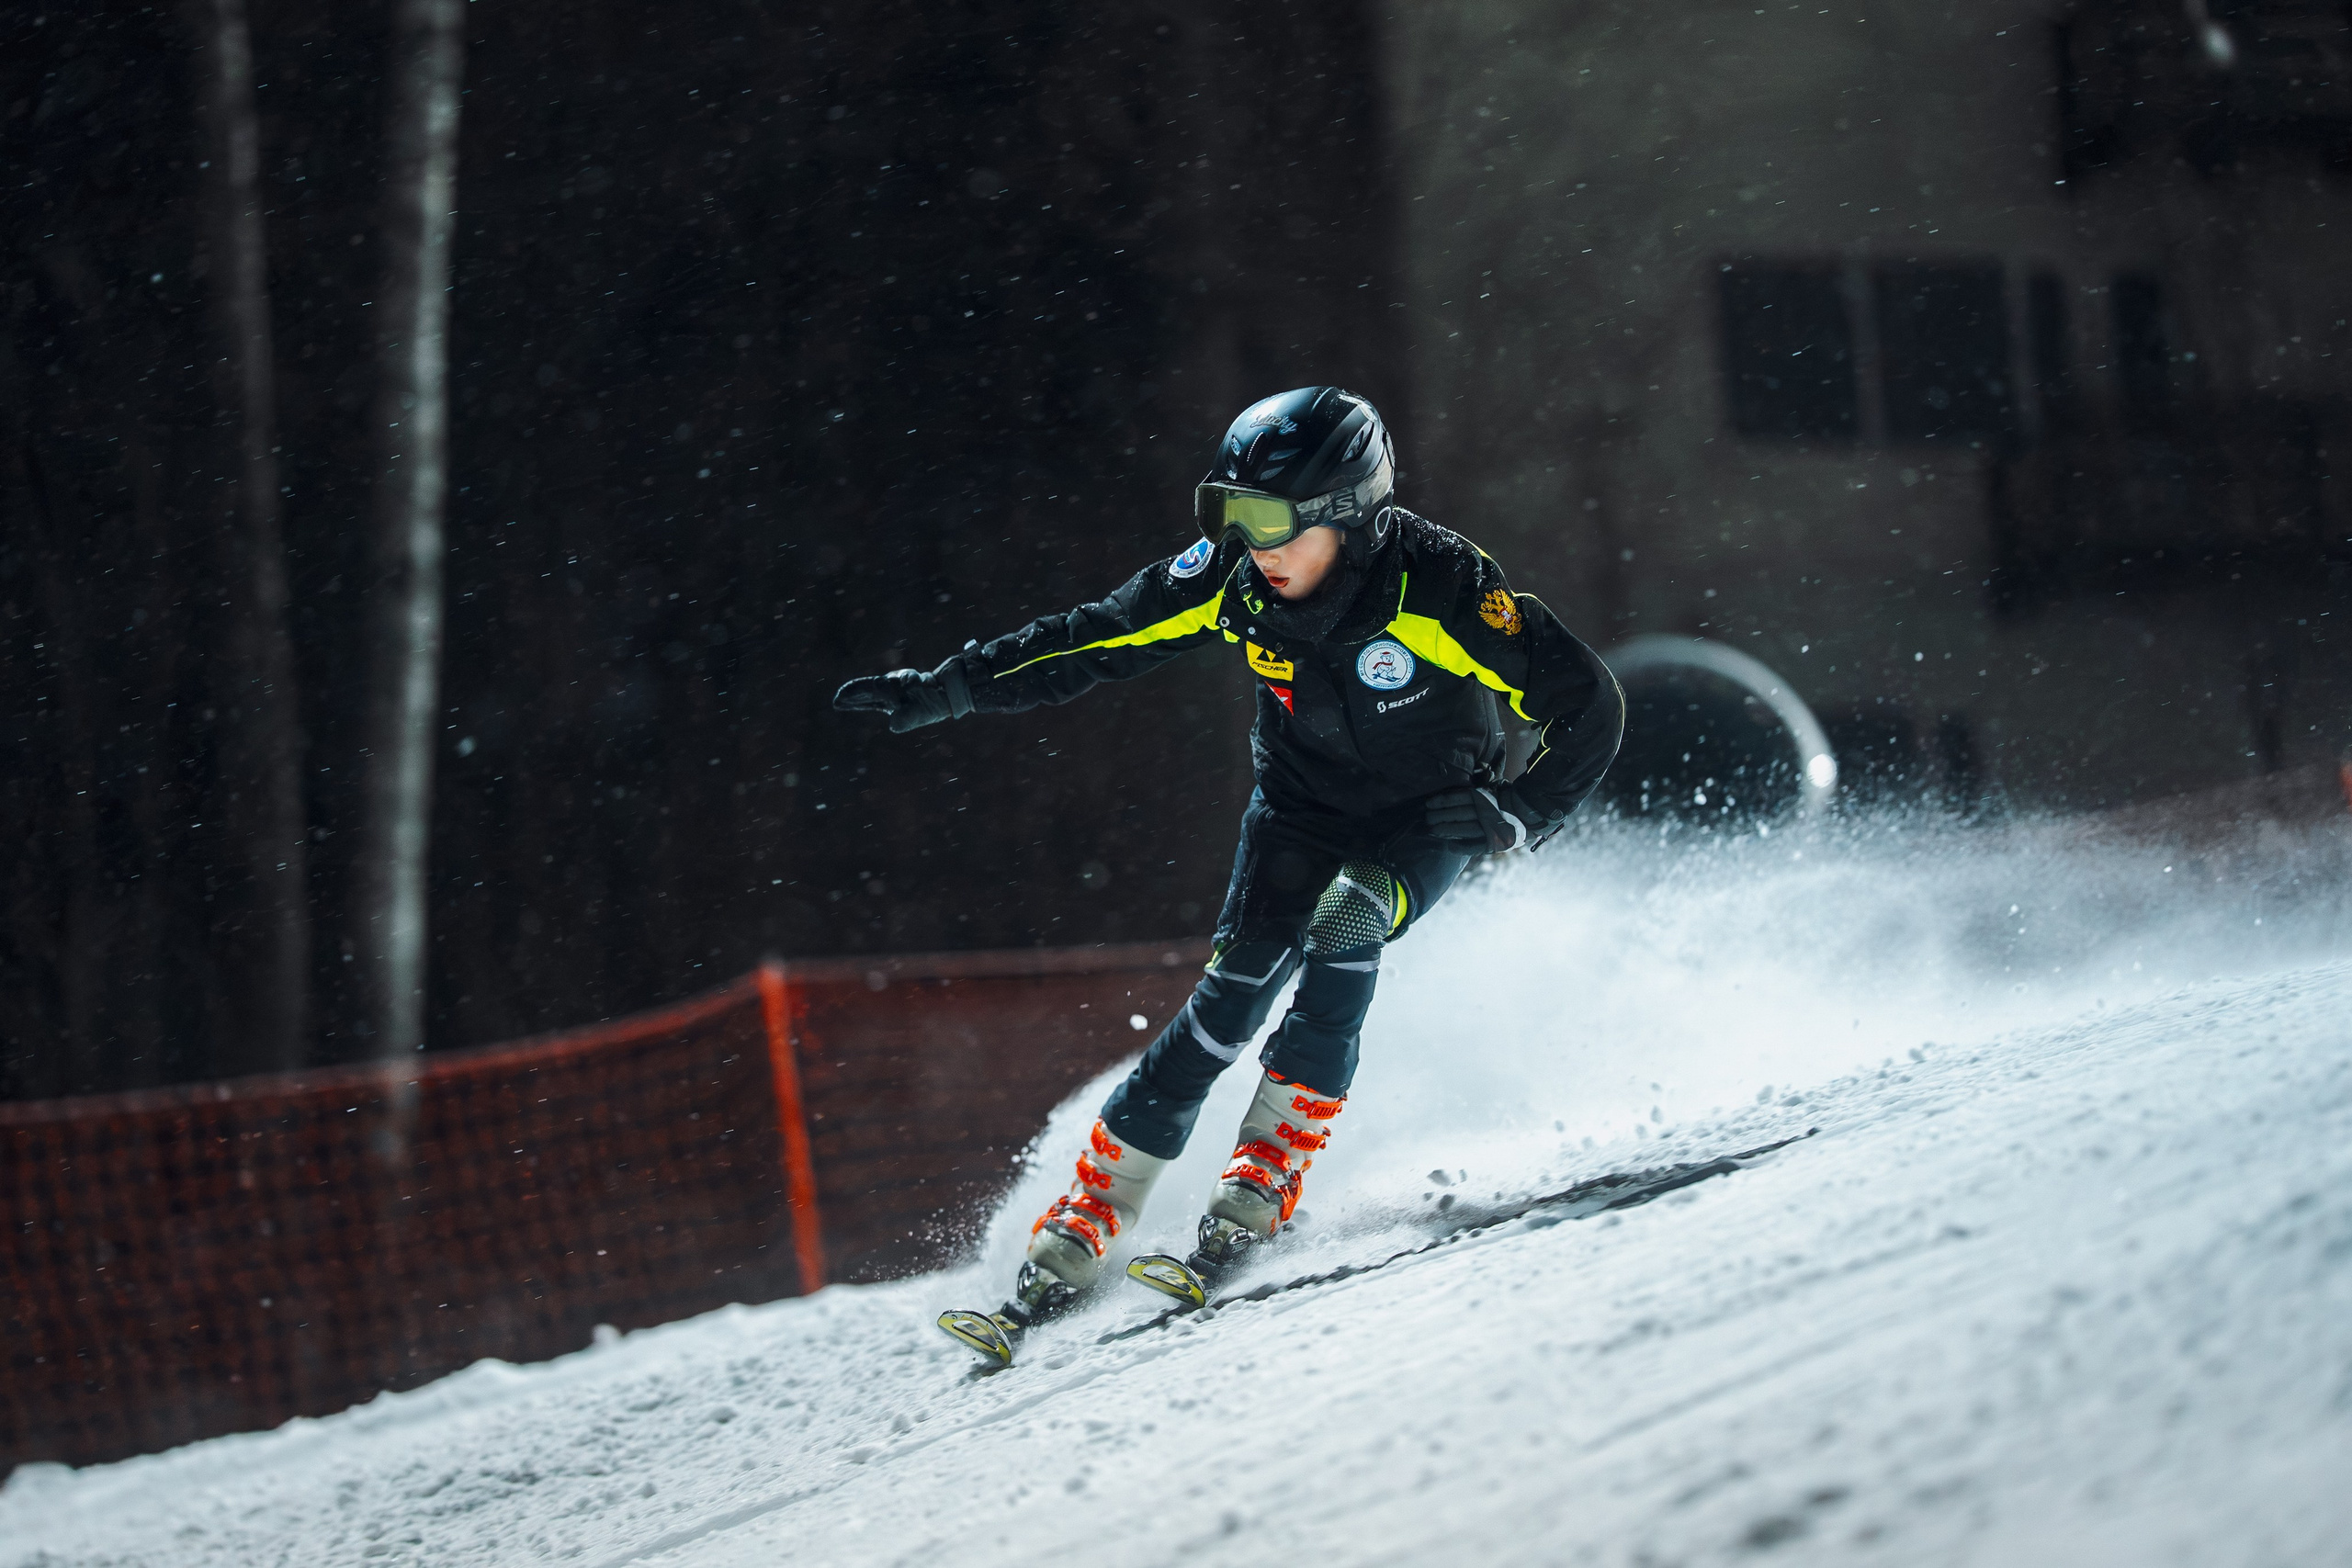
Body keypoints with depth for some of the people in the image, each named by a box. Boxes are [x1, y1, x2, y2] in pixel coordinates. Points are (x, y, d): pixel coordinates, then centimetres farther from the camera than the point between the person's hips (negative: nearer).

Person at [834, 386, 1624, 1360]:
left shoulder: (1440, 588, -30)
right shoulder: (1233, 579, -19)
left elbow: (1588, 707, -21)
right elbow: (1091, 641, -8)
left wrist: (1514, 818, -29)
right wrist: (943, 691, -10)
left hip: (1427, 816, -2)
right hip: (1301, 803, 2)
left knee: (1342, 931, -30)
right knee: (1242, 975, -16)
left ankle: (1262, 1183, -23)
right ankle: (1088, 1217, -15)